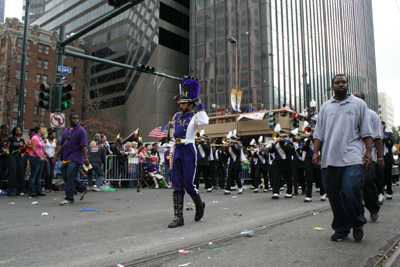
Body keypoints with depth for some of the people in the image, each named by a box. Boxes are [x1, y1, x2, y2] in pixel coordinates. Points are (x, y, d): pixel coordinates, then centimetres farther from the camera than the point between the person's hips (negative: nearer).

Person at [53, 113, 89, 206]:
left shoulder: (81, 131, -5)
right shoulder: (66, 130, 16)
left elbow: (84, 146, -12)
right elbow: (61, 144, 17)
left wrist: (86, 158, -19)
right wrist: (56, 155, 8)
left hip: (75, 159, -8)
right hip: (65, 158, 8)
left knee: (70, 178, -8)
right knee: (66, 177, 11)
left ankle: (69, 199, 1)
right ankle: (83, 189, 26)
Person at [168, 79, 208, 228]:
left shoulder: (195, 117, -3)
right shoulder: (176, 116, 16)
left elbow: (204, 122, -25)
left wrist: (200, 106, -16)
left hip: (189, 151, -6)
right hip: (177, 152, 6)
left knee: (188, 185, -2)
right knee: (177, 186, 4)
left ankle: (199, 205, 27)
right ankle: (178, 217, 9)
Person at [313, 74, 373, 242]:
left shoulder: (358, 104, 11)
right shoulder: (325, 107, 16)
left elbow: (366, 131, 7)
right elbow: (319, 133, 13)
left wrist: (368, 151, -4)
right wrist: (316, 152, 3)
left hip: (351, 157, -3)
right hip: (329, 159, 3)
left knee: (351, 192, -14)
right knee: (334, 195, 5)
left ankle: (357, 224, 12)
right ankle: (341, 229, 19)